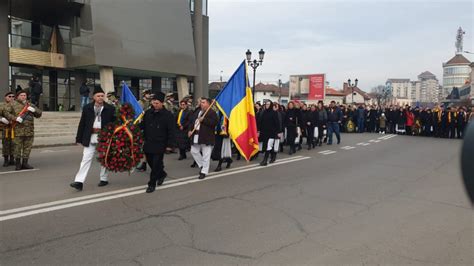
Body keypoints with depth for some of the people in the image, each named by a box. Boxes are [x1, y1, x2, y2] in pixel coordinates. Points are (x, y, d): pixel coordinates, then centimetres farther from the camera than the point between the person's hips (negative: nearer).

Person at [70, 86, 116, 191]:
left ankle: (104, 179, 25)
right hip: (90, 138, 1)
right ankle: (79, 182, -5)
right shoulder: (87, 108, 5)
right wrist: (79, 138, 4)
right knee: (86, 159, -3)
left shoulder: (110, 108, -1)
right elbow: (82, 124, 6)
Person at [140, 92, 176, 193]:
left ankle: (152, 184, 13)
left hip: (160, 144, -5)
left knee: (156, 164, -1)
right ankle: (162, 174, 39)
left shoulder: (168, 115, -10)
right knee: (150, 162, 15)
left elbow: (171, 131, -10)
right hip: (148, 143, 5)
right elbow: (143, 126, 12)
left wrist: (170, 145, -13)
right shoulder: (148, 113, 4)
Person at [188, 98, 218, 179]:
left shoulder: (212, 113, -6)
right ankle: (202, 165, 28)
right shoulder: (197, 112, 18)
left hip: (207, 138, -7)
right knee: (194, 151, 11)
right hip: (196, 136, 8)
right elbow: (192, 121, 20)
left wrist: (203, 120, -21)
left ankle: (204, 172, 8)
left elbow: (214, 122, -20)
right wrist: (190, 130, 4)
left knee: (206, 156, -2)